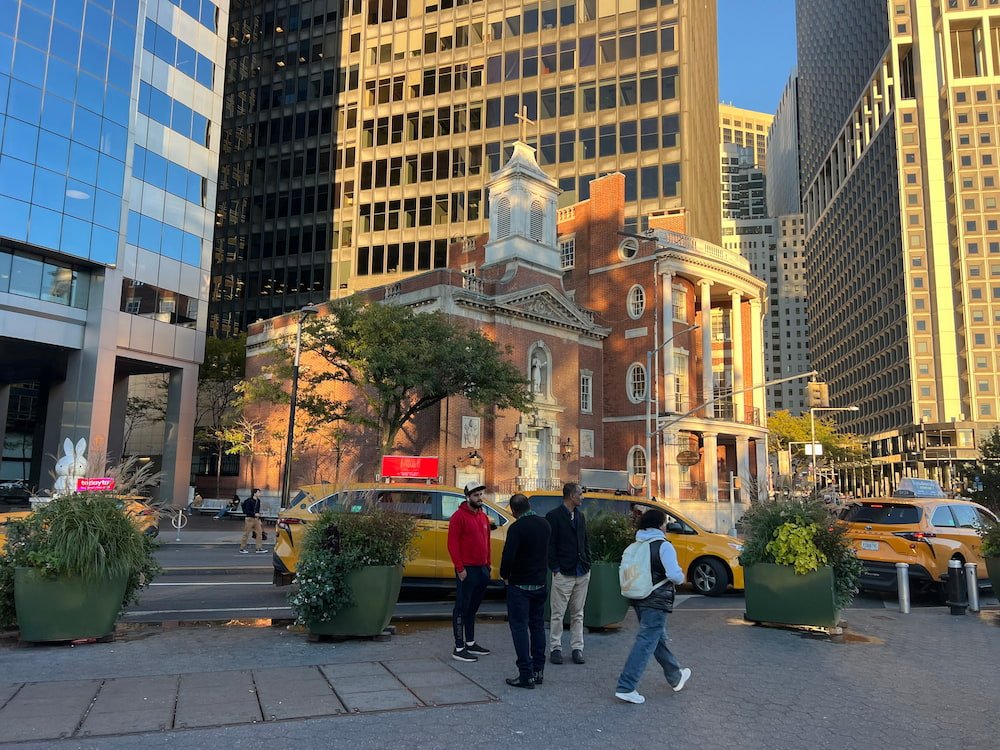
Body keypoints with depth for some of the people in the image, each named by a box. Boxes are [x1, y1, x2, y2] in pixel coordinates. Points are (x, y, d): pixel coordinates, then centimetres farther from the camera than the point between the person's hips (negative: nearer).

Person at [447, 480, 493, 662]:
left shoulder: (483, 517, 14)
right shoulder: (459, 516, -10)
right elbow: (452, 544, -14)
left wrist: (488, 565, 15)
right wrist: (460, 568, -17)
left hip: (482, 569, 8)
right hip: (467, 570, -8)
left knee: (473, 608, 16)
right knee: (462, 608, -3)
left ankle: (470, 643, 26)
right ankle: (459, 649, 1)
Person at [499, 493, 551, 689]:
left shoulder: (517, 528, -19)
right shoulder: (544, 524, 3)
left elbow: (508, 556, -23)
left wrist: (505, 575, -7)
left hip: (520, 585, -7)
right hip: (540, 584, 7)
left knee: (520, 627, -1)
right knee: (537, 625, 16)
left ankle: (526, 674, -1)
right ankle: (538, 670, 21)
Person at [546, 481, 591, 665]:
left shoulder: (580, 516, 13)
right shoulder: (554, 516, -8)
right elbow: (550, 544, -9)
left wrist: (587, 564, 9)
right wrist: (555, 568, -12)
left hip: (582, 573, 6)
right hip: (563, 574, -6)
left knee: (578, 614, 11)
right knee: (558, 614, 2)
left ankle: (577, 648, 18)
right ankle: (555, 648, 11)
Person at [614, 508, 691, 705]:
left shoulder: (636, 546, 7)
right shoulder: (663, 546, -14)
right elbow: (674, 575, -23)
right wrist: (681, 578, -2)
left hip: (639, 600, 8)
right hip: (656, 602, -8)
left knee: (659, 639, 21)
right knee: (646, 643, -6)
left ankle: (675, 677, 40)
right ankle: (626, 688, -9)